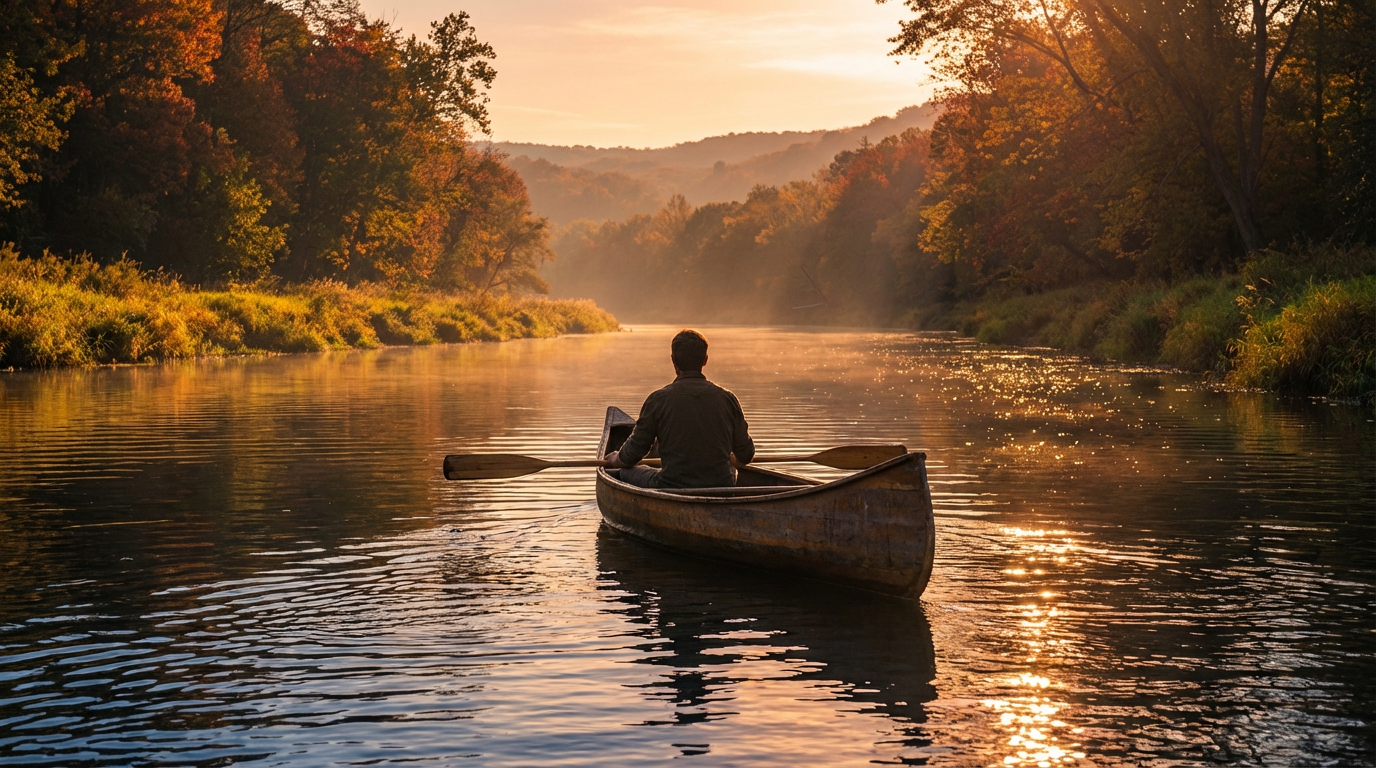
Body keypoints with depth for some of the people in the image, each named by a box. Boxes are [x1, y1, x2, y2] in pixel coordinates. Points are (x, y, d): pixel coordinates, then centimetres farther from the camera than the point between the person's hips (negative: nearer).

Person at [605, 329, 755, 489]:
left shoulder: (659, 399, -8)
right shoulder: (727, 398, -1)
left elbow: (634, 451, 1)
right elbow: (745, 455, 7)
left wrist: (616, 459, 25)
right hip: (722, 486, 3)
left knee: (627, 473, 21)